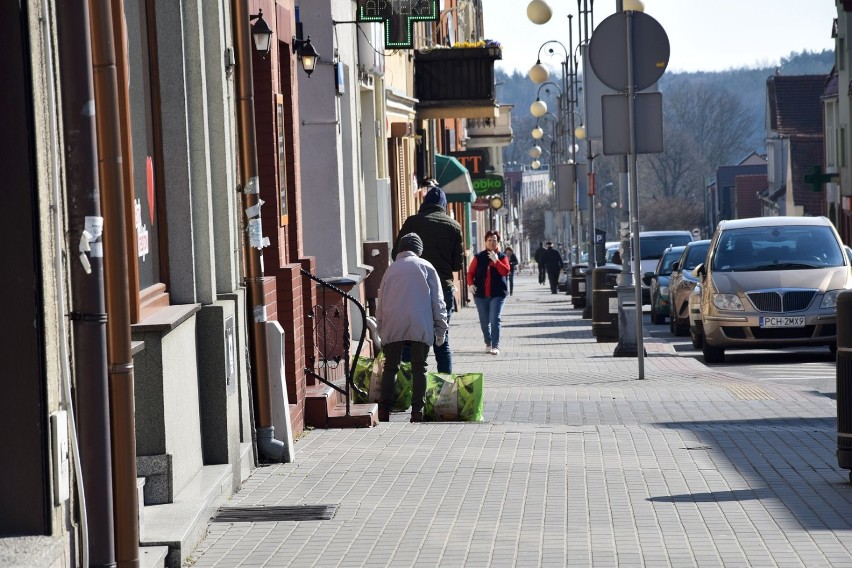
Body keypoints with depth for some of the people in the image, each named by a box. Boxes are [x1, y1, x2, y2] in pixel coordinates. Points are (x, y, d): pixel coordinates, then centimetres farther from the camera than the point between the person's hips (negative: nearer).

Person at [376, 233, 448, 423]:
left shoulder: (391, 269, 18)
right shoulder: (425, 267, 11)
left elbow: (381, 302, 19)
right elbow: (437, 301, 7)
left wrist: (380, 329, 24)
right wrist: (441, 329, 11)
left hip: (392, 326, 2)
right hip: (420, 326, -2)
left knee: (390, 367, 7)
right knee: (419, 368, 4)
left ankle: (384, 411, -1)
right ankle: (417, 411, -4)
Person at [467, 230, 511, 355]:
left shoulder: (502, 257, 3)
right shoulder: (479, 257, 6)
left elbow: (506, 271, -12)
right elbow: (470, 272, 5)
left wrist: (496, 260, -20)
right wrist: (471, 284, -13)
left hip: (497, 294, -2)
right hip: (481, 294, 2)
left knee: (495, 319, -14)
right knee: (484, 321, 9)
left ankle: (495, 346, -14)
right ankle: (488, 343, 27)